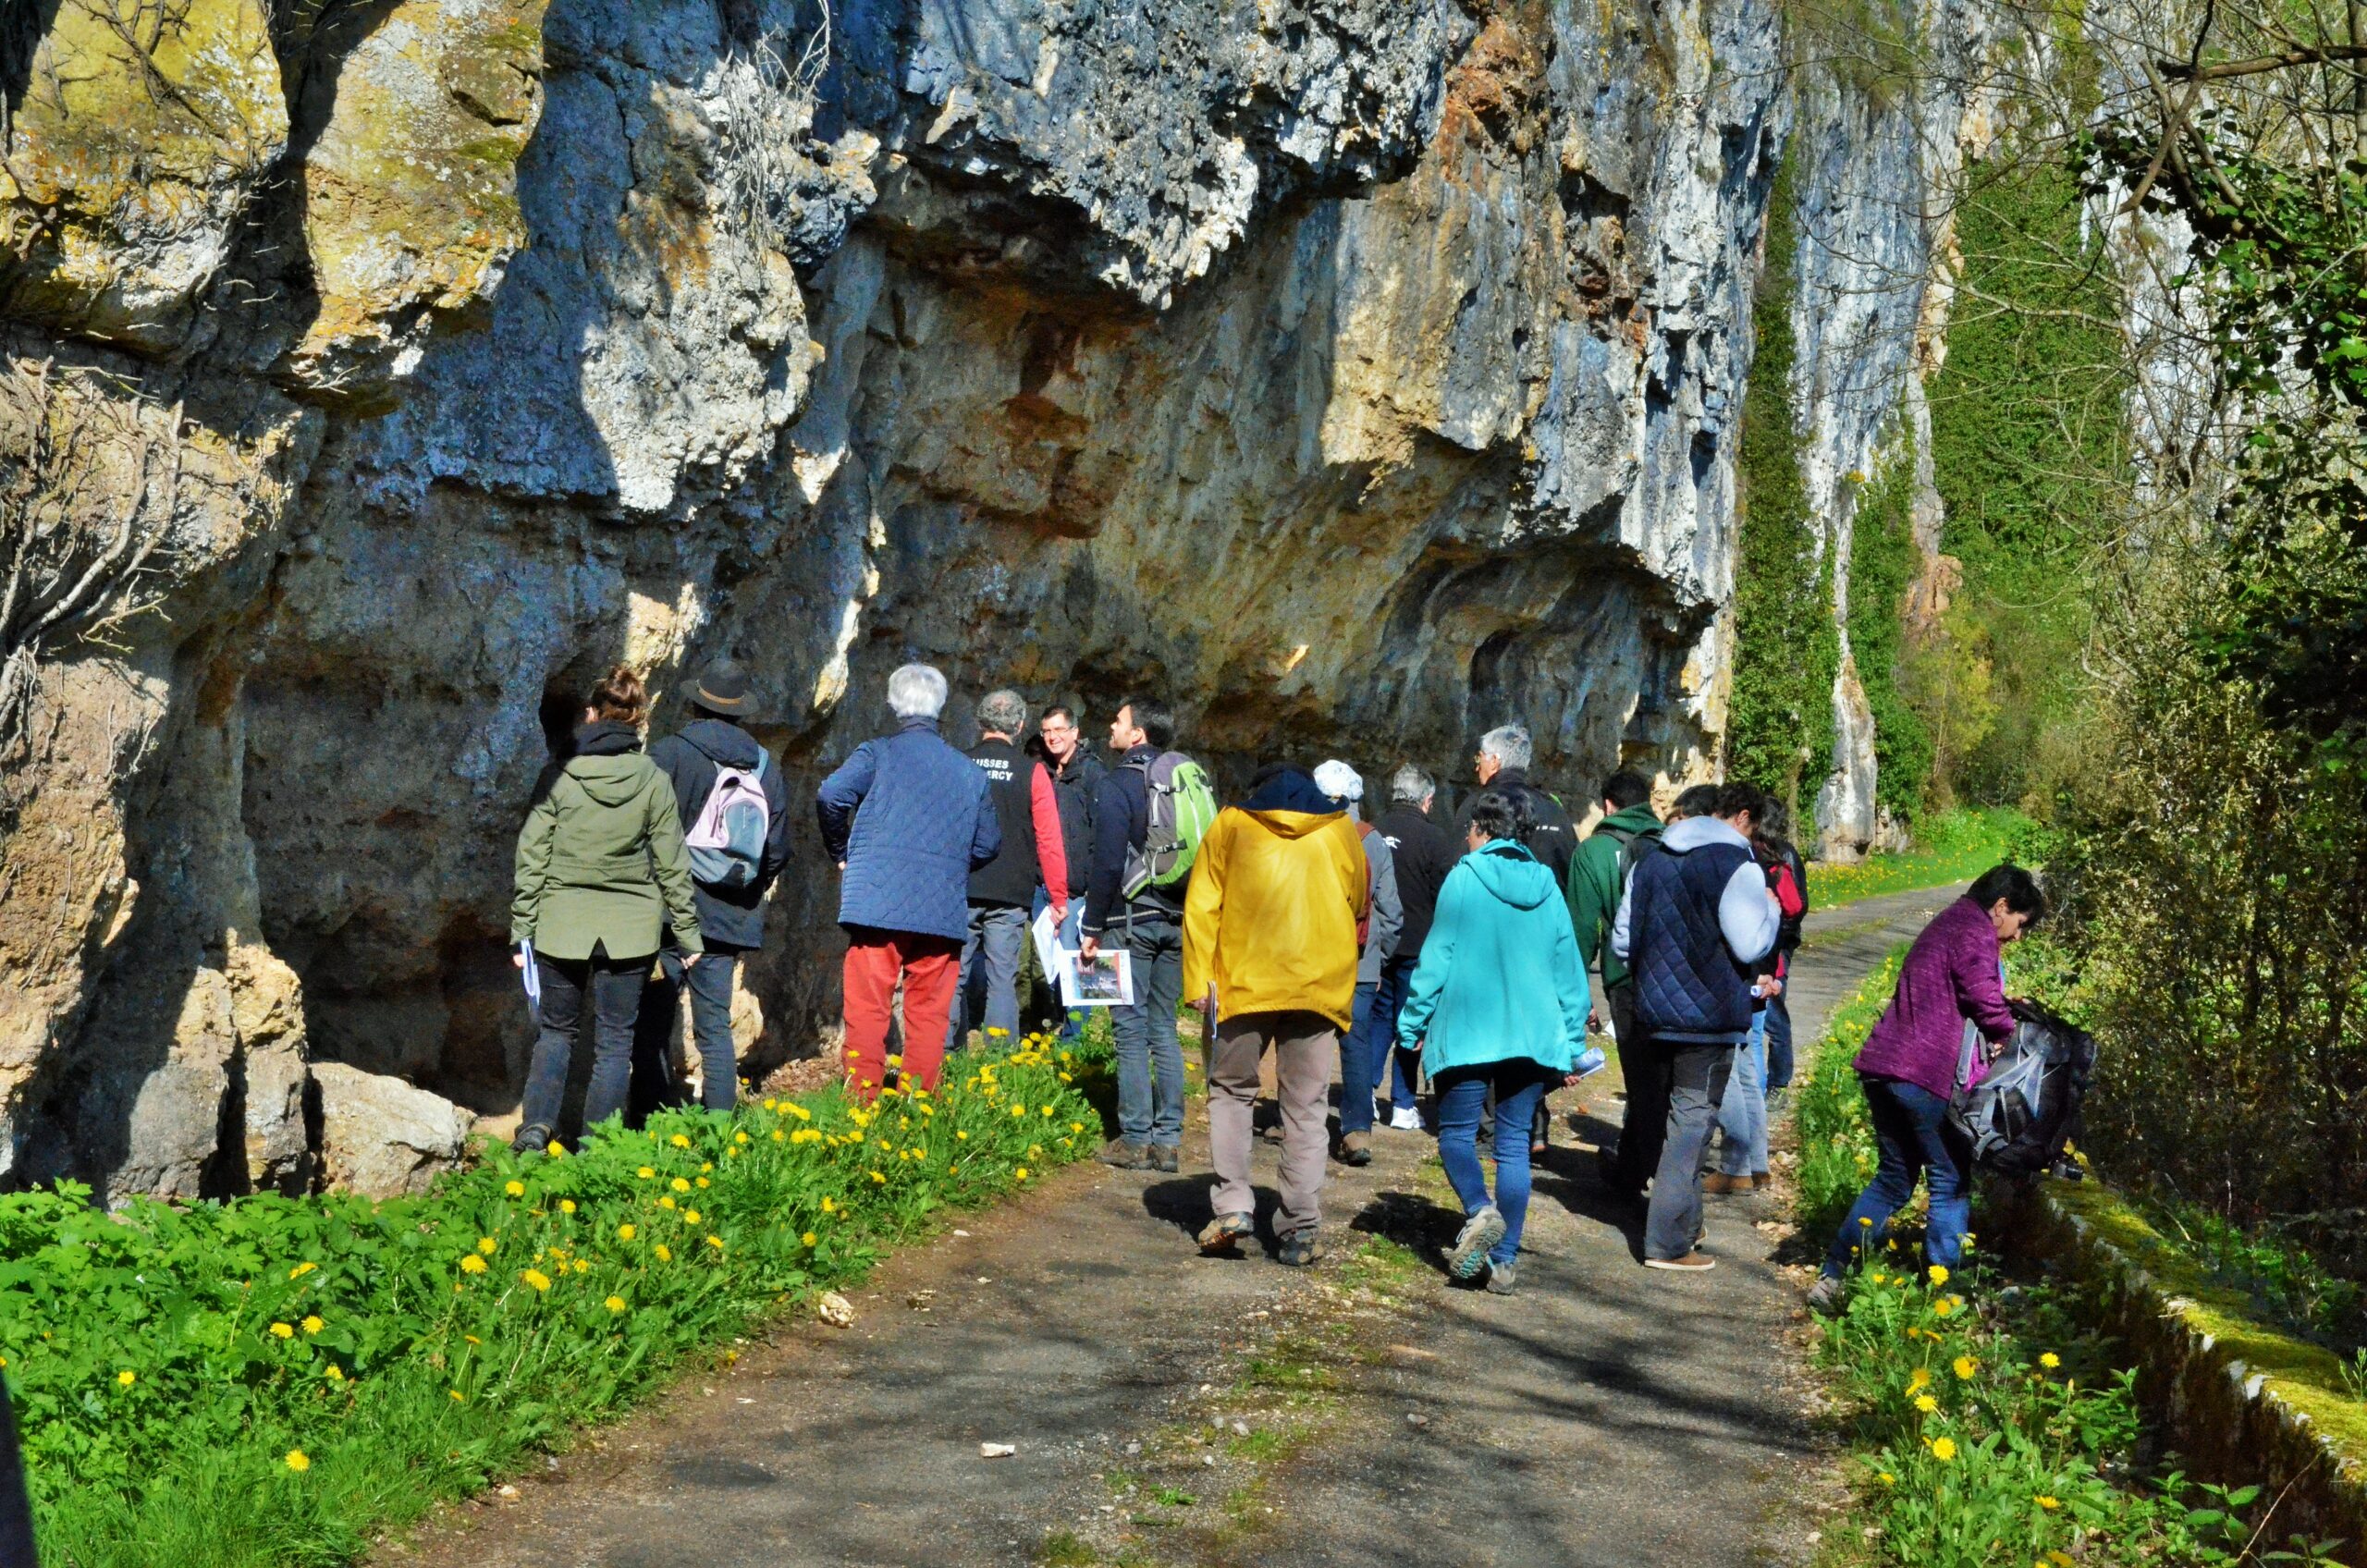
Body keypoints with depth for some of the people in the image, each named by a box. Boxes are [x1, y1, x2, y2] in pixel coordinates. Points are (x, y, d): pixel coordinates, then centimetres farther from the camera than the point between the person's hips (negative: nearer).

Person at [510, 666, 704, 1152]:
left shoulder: (560, 776, -5)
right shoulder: (654, 781, -4)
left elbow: (531, 859, -3)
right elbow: (672, 865, 0)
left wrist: (521, 930, 5)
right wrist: (688, 934, 8)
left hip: (561, 924, 0)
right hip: (629, 929, 0)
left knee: (555, 1029, 17)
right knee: (615, 1040, 9)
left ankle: (536, 1126, -1)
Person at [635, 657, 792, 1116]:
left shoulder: (668, 755, -5)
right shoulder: (767, 769, 10)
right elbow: (777, 851, 12)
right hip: (732, 923, 4)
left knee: (652, 1027, 1)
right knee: (716, 1028, 10)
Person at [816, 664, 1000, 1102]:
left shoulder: (878, 753, 1)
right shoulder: (968, 770, 12)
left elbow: (830, 795, -13)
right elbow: (988, 843, 14)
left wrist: (841, 853, 2)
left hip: (877, 902, -3)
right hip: (944, 912, 3)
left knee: (867, 1010, -1)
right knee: (929, 1014, 8)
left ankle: (863, 1104, -4)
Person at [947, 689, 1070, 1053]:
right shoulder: (1031, 772, -1)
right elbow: (1049, 839, -2)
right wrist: (1059, 896, 5)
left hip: (959, 891, 1)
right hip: (1010, 895, -1)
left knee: (954, 978, 8)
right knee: (1002, 979, 1)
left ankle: (947, 1058, 9)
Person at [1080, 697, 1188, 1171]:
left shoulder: (1117, 784, -9)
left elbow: (1108, 864, -13)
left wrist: (1092, 927, -7)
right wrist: (1189, 911, 16)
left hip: (1132, 919, -6)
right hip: (1177, 920, 6)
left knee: (1131, 1031, -2)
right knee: (1163, 1030, 10)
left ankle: (1136, 1139, -1)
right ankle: (1168, 1139, 10)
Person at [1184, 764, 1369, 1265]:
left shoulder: (1231, 824, 10)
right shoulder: (1341, 830, 15)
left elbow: (1200, 907, 1)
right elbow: (1359, 905, 24)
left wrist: (1199, 979, -1)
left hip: (1246, 980, -1)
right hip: (1321, 986, 1)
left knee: (1231, 1090, 15)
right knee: (1306, 1107, 7)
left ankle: (1232, 1204, 1)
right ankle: (1301, 1231, 3)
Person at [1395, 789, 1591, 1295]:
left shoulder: (1464, 879, -5)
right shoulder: (1547, 886, 7)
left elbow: (1437, 956, -6)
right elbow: (1568, 969, 9)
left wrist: (1413, 1024, 2)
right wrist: (1572, 1045, 15)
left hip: (1467, 1032, -4)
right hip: (1533, 1037, 4)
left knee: (1456, 1133, 8)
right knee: (1514, 1144, 8)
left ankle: (1479, 1210, -18)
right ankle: (1505, 1260, 6)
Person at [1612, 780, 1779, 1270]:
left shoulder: (1651, 861, 10)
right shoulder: (1737, 866, -12)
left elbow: (1622, 940, 12)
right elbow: (1750, 945, -18)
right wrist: (1770, 908, 1)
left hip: (1655, 1009, 7)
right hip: (1708, 1014, -7)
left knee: (1681, 1113, 20)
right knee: (1692, 1119, -2)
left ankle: (1685, 1223, 29)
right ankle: (1668, 1243, -2)